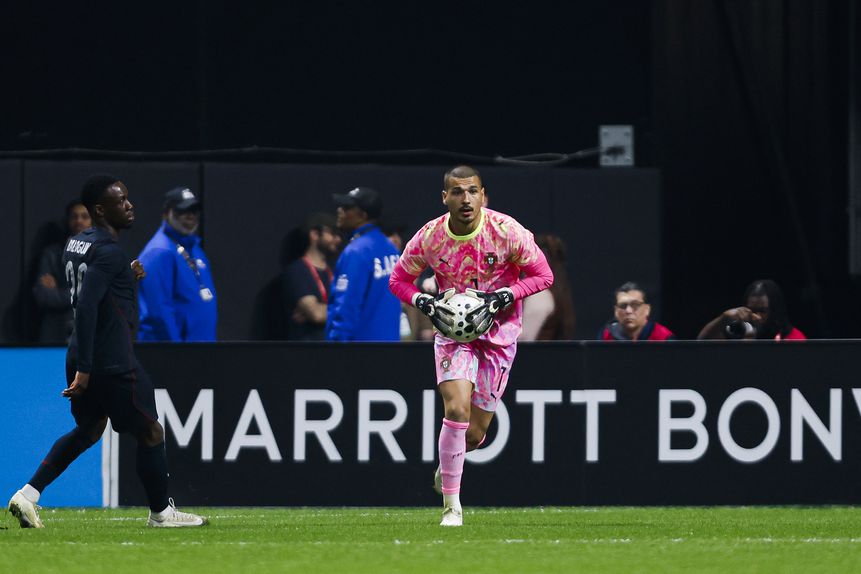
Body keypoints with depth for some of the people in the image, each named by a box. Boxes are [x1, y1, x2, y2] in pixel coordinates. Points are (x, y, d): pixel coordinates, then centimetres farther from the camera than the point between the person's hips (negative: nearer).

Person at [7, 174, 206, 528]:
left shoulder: (75, 244, 10)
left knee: (88, 431, 22)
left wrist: (128, 276, 13)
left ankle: (28, 495, 12)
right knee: (150, 433, 6)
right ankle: (161, 512, 16)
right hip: (113, 363, -9)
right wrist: (84, 369, -28)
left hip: (84, 359, 9)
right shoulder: (109, 252, -19)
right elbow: (86, 306, -28)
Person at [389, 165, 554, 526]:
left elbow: (543, 275, -6)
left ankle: (447, 465, 41)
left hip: (498, 332, 0)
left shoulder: (507, 231, -16)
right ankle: (452, 506, -14)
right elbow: (399, 279, 4)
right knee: (457, 409, -22)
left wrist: (508, 295, -22)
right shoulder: (429, 238, -12)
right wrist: (421, 301, -17)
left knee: (474, 434, 4)